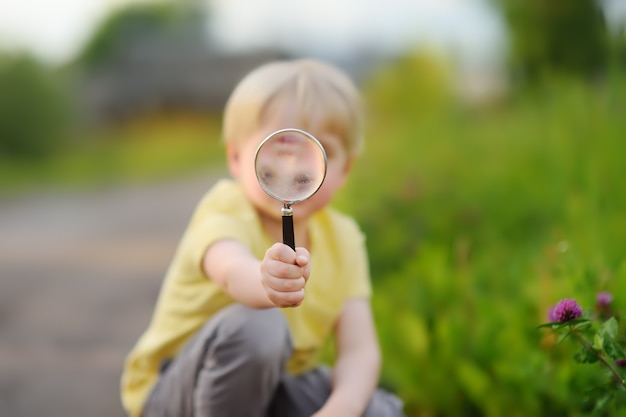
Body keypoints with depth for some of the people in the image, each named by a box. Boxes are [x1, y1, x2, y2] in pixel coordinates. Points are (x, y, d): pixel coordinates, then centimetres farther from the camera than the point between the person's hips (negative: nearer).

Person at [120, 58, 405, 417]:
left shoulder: (341, 238, -6)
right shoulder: (226, 211, -22)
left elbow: (360, 350, -15)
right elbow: (233, 272, -47)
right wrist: (266, 282, -70)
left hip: (276, 387, 4)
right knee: (256, 326, -34)